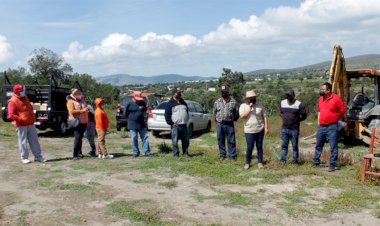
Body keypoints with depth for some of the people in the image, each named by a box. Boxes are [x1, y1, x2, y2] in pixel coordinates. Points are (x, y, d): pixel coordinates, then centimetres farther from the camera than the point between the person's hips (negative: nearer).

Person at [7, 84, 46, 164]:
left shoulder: (25, 98, 13)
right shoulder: (13, 101, -12)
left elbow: (30, 107, 28)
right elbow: (11, 115, -18)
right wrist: (21, 120, -21)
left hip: (31, 124, 7)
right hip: (21, 125, -7)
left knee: (34, 141, 9)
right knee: (23, 142, 1)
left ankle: (38, 157, 15)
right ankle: (24, 158, 12)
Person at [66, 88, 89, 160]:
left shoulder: (82, 100, 17)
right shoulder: (71, 102, -5)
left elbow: (86, 108, 31)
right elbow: (72, 111, -18)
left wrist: (87, 110, 8)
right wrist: (82, 111, -22)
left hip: (83, 122, 7)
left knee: (80, 138, 12)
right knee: (77, 138, -10)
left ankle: (79, 152, 20)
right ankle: (75, 155, -7)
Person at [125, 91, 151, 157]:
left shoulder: (143, 103, 0)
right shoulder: (129, 104, -8)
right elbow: (126, 113, 1)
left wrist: (144, 118, 5)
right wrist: (131, 118, 4)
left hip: (142, 124, 3)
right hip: (133, 125, -2)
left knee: (145, 137, 4)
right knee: (134, 139, 5)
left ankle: (146, 152, 11)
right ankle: (136, 152, 16)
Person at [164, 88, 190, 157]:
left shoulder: (183, 103, 17)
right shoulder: (170, 103, -3)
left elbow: (187, 112, 25)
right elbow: (167, 115, -7)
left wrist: (186, 121, 14)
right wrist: (171, 123, -13)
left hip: (184, 125, 6)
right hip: (175, 126, -6)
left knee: (186, 140, 9)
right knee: (175, 141, -2)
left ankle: (185, 152, 20)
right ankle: (175, 153, 7)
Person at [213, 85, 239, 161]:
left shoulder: (233, 102, -1)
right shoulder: (217, 102, 6)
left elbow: (236, 113, 6)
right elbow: (214, 112, 16)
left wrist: (232, 119, 9)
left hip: (229, 124, -2)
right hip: (220, 124, 2)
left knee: (231, 140, 2)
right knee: (221, 140, 8)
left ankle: (232, 155, 11)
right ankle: (222, 155, 20)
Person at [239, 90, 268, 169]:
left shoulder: (259, 105, 3)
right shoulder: (243, 106, -1)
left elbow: (264, 117, 5)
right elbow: (242, 116, -16)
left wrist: (266, 127, 0)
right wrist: (249, 109, -18)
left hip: (260, 130, 2)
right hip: (249, 131, -2)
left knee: (259, 147, 10)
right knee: (249, 148, -2)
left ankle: (260, 162, 22)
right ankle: (247, 163, 13)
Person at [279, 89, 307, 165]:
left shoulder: (299, 104, -9)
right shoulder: (282, 103, 6)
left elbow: (304, 116, -3)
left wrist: (296, 120, -1)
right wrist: (285, 119, 9)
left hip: (294, 129, -4)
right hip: (284, 128, 4)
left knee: (295, 146, 5)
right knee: (284, 145, 8)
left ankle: (295, 161, 13)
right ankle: (283, 159, 15)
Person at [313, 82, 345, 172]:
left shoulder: (337, 99, -9)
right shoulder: (320, 99, 10)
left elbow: (342, 112, -5)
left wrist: (333, 120, -1)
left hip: (332, 127, -6)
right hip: (321, 126, 6)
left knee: (333, 147, 0)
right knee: (318, 145, 14)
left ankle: (333, 164, 7)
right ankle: (315, 162, 26)